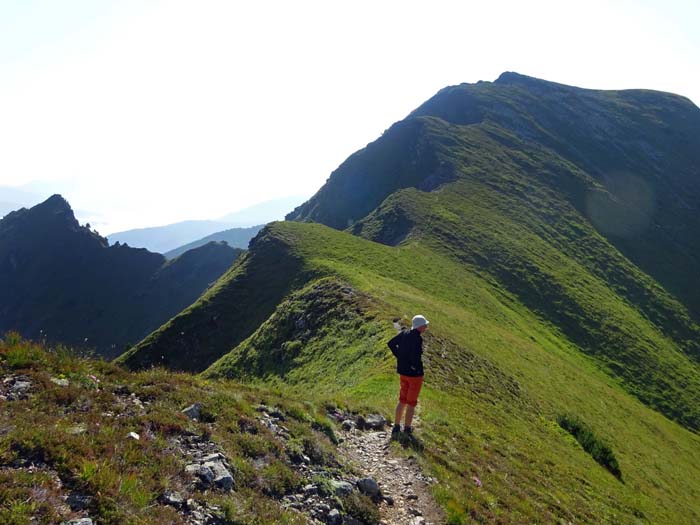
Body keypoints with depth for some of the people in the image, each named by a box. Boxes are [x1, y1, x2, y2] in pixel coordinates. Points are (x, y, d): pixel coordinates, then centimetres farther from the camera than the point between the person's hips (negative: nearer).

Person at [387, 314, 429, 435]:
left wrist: (399, 357, 6)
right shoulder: (417, 338, -24)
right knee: (411, 403, 9)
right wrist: (416, 366, -17)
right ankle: (407, 428, 19)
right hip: (414, 374, -7)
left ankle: (396, 426, 25)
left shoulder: (404, 333, 0)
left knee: (402, 400, 19)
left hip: (403, 372, 7)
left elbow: (391, 343, 7)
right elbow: (415, 355, -36)